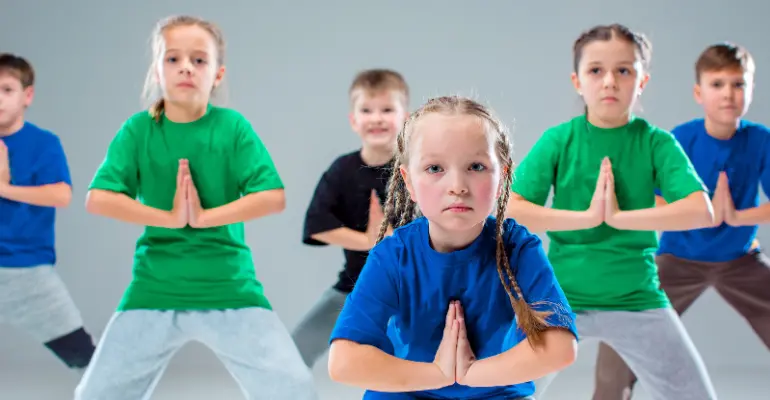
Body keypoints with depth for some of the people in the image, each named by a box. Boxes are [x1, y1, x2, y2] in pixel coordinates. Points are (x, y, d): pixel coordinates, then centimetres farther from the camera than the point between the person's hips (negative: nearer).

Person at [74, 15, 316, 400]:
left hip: (230, 289, -1)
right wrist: (170, 217, -16)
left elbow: (273, 197, -11)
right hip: (153, 291, 1)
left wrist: (204, 217, -17)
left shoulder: (232, 127, -3)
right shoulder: (138, 130, -1)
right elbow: (98, 199, -10)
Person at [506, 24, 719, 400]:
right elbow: (509, 210, -13)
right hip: (561, 296, 0)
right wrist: (587, 216, -21)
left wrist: (620, 216, -23)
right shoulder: (558, 140, -5)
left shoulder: (656, 143, -5)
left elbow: (701, 211, -18)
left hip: (637, 300, 0)